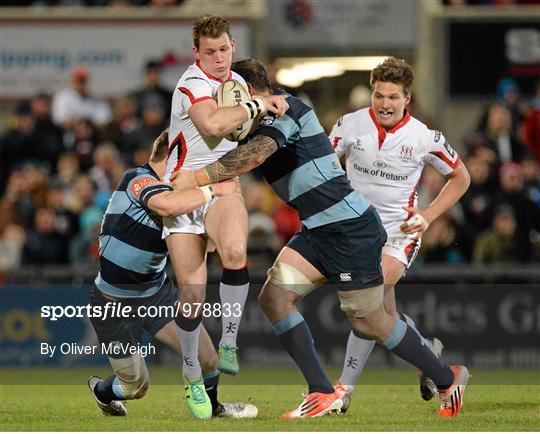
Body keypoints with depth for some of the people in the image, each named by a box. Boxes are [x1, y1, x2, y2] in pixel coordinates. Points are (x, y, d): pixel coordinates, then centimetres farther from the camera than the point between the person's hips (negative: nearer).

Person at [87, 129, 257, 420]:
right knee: (136, 388, 6)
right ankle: (100, 390, 42)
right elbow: (167, 205, -47)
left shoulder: (171, 187, 2)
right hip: (115, 305, -7)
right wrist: (215, 189, -39)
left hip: (156, 292, 7)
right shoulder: (138, 180, -24)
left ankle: (210, 407, 26)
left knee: (206, 357, -6)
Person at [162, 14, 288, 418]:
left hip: (222, 187, 4)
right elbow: (213, 124, -35)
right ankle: (190, 365, 18)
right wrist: (258, 105, -21)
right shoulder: (193, 84, -14)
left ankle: (229, 343, -18)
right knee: (193, 292, -6)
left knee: (235, 249, -31)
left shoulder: (237, 81, 11)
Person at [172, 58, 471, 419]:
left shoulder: (285, 108, -14)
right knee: (275, 297, -3)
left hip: (351, 228, -10)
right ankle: (323, 393, -3)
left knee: (369, 321, -1)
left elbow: (254, 154, -30)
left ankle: (448, 378, 17)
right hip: (318, 230, 10)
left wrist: (197, 178, -27)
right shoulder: (268, 121, 16)